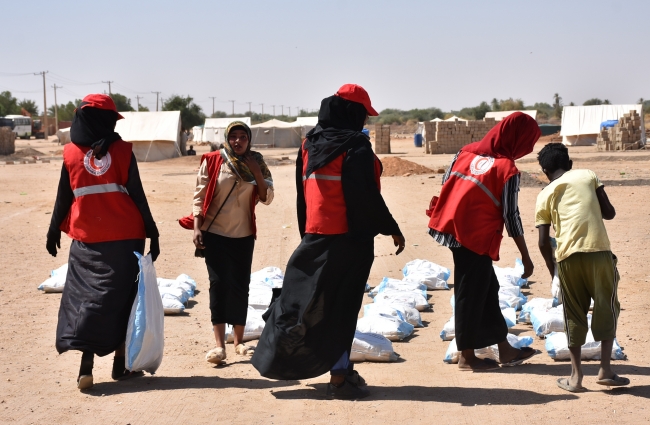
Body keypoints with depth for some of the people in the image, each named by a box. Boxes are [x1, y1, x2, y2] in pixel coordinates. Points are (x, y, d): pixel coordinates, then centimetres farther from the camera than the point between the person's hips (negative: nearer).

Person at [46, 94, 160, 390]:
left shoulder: (71, 153, 0)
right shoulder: (122, 151, -4)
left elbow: (63, 198, 5)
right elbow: (138, 197, -4)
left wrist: (54, 232, 17)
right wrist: (152, 233, 2)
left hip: (87, 240, 1)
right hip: (125, 238, -1)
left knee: (85, 297, 5)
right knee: (122, 299, 9)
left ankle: (86, 366, -8)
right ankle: (121, 364, 13)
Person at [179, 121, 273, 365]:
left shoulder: (257, 164, 4)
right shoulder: (212, 161, -4)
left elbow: (266, 198, -3)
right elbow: (199, 197, -3)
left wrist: (256, 172, -12)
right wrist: (196, 228, -11)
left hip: (244, 235, 3)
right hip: (215, 234, -3)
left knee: (240, 286, 6)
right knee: (219, 284, -9)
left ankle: (239, 341, 18)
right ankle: (219, 345, -10)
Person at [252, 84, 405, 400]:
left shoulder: (310, 145, 9)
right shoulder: (355, 146, -13)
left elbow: (302, 194, 12)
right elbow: (367, 196, -16)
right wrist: (392, 229, -6)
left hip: (314, 236, 7)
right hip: (349, 237, -7)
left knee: (309, 301, 13)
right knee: (342, 305, -1)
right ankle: (339, 377, 4)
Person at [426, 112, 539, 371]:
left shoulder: (467, 152, 5)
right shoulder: (508, 170, -13)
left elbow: (445, 185, 9)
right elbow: (511, 217, -11)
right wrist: (525, 258, -3)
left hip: (453, 228, 7)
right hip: (476, 237, -7)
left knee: (487, 289, 16)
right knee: (472, 295, 4)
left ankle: (504, 350, 24)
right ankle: (467, 357, 15)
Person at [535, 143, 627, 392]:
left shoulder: (545, 195, 14)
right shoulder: (588, 176, 14)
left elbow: (543, 242, 9)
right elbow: (609, 213, 12)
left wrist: (553, 272, 21)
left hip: (567, 257, 1)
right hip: (598, 251, -1)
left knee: (574, 314, 12)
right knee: (606, 307, 12)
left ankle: (576, 377, 12)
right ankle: (605, 369, 6)